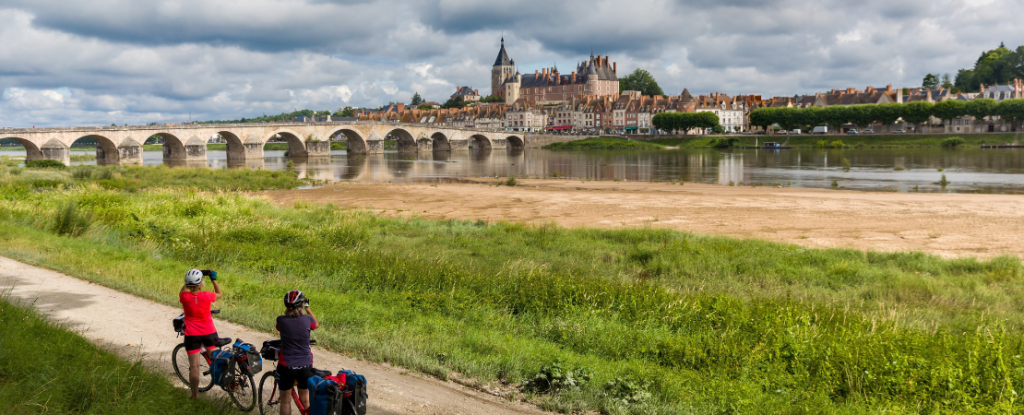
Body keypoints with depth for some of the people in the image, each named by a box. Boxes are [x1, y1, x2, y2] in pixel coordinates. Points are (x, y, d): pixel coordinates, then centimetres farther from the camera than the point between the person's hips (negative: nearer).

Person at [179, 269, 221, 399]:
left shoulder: (184, 297, -15)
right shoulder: (206, 295, -16)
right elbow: (219, 294, 7)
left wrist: (189, 282, 13)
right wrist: (213, 279, 11)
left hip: (192, 335, 0)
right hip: (209, 333, 0)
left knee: (194, 366, 6)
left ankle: (195, 394, 13)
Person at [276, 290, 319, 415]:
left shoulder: (281, 320, -12)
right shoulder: (307, 319, -11)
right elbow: (317, 324, 13)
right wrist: (308, 309, 19)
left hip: (286, 366, -1)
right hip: (305, 365, 1)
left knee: (286, 401, 13)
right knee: (305, 400, 17)